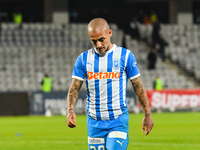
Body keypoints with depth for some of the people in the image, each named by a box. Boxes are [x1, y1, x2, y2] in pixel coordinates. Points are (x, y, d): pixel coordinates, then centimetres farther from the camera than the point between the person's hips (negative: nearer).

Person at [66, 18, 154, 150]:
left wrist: (147, 114, 6)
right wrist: (70, 110, -14)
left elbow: (138, 86, 5)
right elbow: (74, 88, 4)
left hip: (118, 121, -3)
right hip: (94, 123, 3)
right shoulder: (84, 59, 5)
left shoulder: (125, 56, -1)